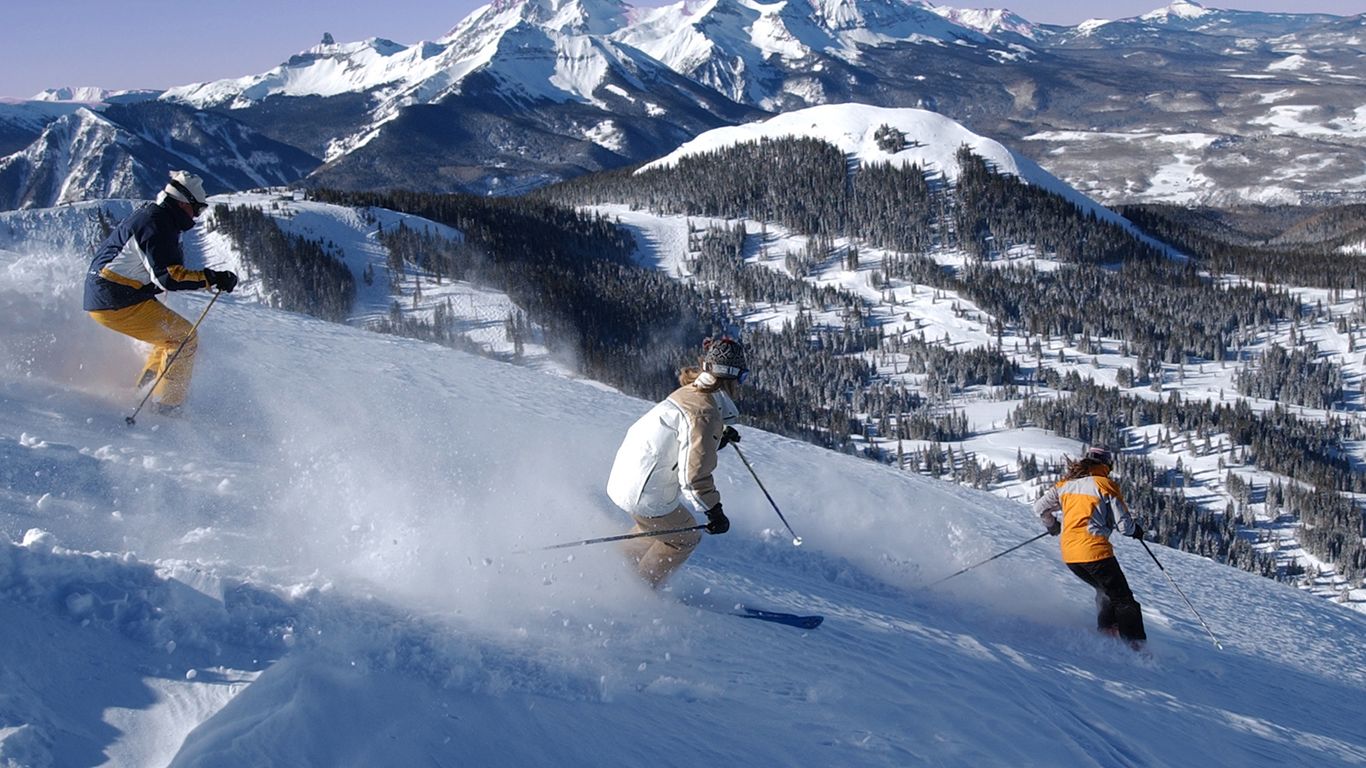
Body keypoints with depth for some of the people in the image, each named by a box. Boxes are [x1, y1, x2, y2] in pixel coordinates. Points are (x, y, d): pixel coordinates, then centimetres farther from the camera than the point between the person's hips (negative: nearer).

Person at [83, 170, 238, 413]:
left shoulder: (151, 216, 15)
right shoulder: (155, 223, -17)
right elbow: (166, 275, -27)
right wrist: (211, 278, -29)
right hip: (119, 302, -10)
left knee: (173, 336, 22)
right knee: (184, 337, -7)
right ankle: (166, 407, -8)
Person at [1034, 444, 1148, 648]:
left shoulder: (1065, 484, 11)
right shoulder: (1105, 485, -5)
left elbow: (1040, 507, 14)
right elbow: (1123, 524, -7)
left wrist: (1053, 526, 32)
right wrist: (1136, 530, 16)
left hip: (1069, 554, 6)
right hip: (1094, 551, -6)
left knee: (1105, 591, 27)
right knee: (1122, 599, 4)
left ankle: (1106, 631, 16)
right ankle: (1134, 643, -5)